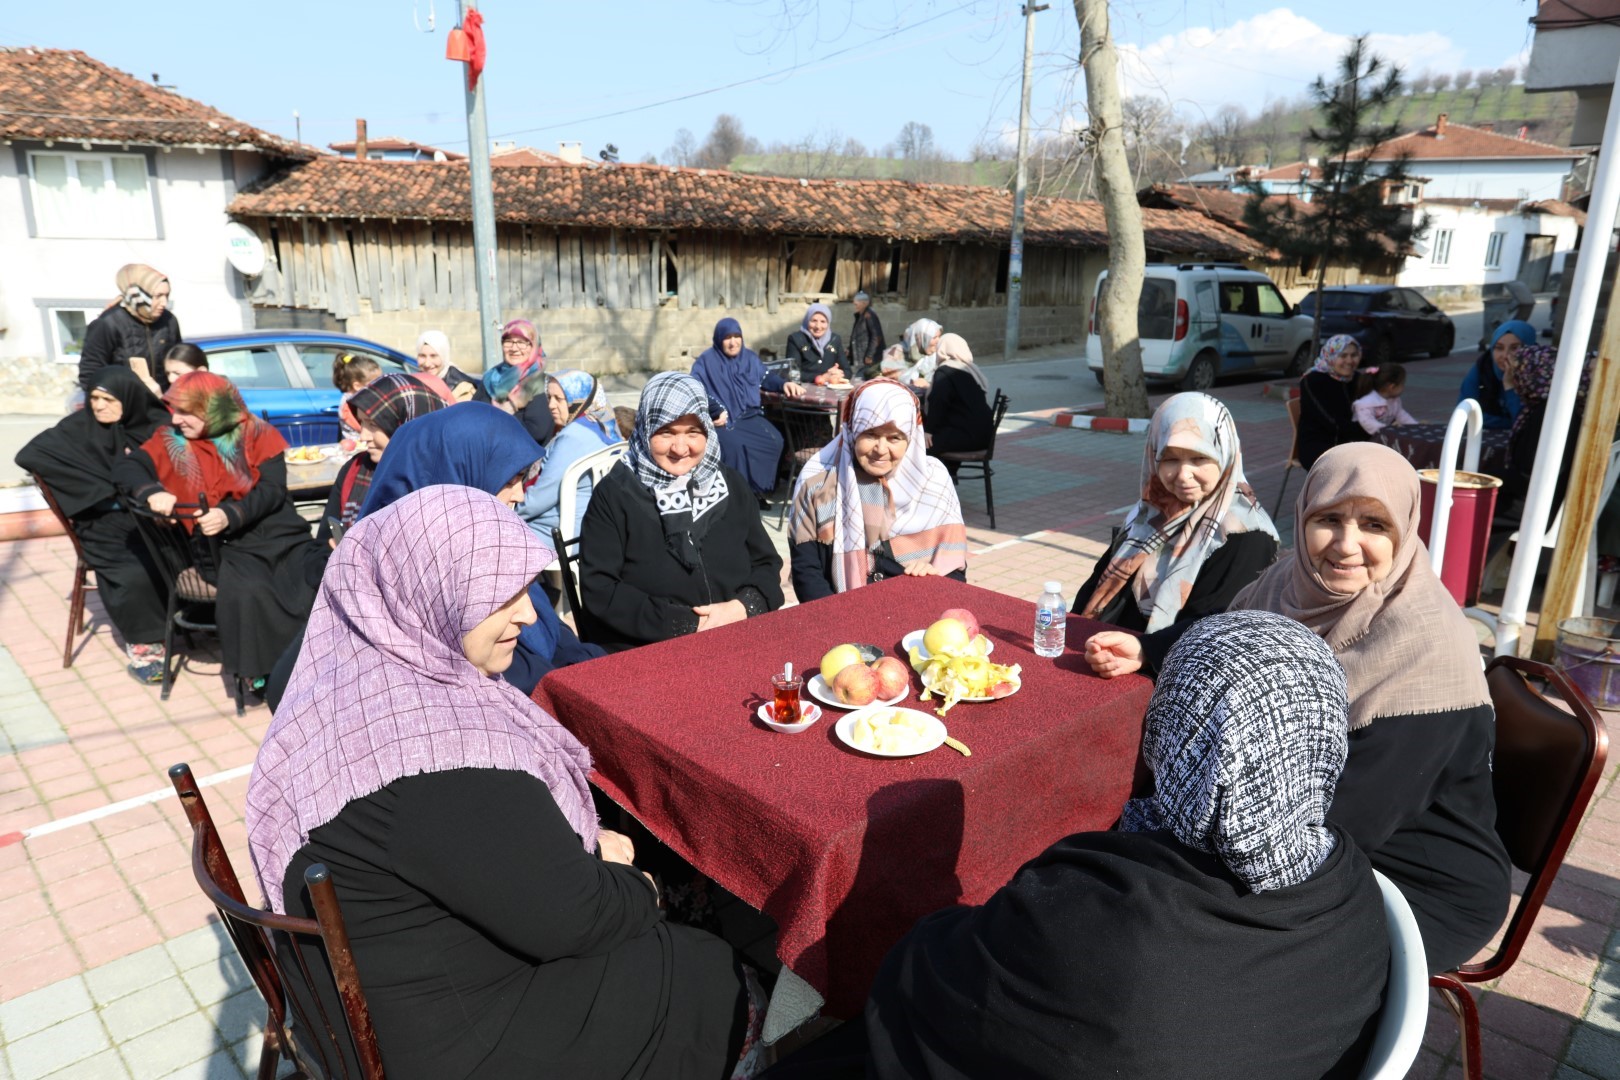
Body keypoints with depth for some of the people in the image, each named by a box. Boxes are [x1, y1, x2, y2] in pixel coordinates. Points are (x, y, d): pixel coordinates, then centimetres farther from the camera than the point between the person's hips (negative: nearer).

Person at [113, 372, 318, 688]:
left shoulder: (256, 433, 2)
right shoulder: (173, 441, 9)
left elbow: (273, 490, -6)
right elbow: (125, 467, 1)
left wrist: (230, 516, -23)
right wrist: (153, 492, -21)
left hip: (283, 532, 0)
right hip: (233, 543, 0)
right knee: (248, 594, -33)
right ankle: (259, 669, -13)